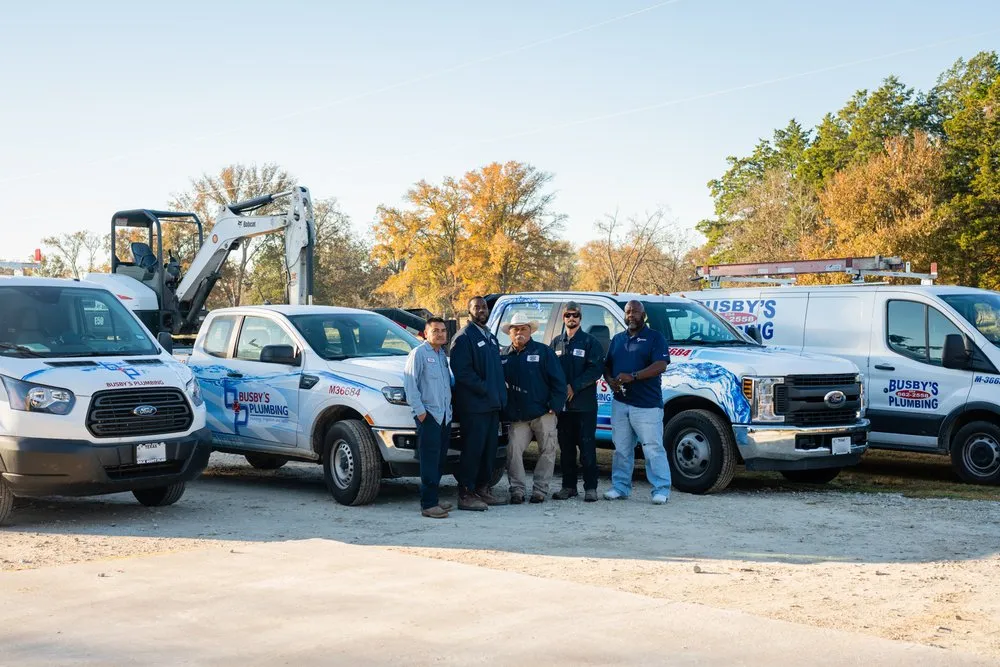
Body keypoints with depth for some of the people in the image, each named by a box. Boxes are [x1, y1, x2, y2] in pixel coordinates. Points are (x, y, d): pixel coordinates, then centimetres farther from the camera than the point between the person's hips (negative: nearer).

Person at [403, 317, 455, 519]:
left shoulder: (443, 355, 19)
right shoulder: (418, 353, -5)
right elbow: (409, 383, -10)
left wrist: (449, 408, 15)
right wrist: (419, 409, -15)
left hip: (445, 416, 8)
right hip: (428, 415, -8)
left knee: (440, 460, 10)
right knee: (430, 461, -10)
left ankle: (433, 498, 18)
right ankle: (428, 504, -10)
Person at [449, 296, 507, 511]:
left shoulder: (491, 338, 19)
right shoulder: (464, 337, -9)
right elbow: (462, 372, -18)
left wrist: (500, 395, 12)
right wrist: (483, 389, -17)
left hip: (492, 404, 9)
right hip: (474, 405, -9)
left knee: (489, 449, 12)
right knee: (473, 450, -8)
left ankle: (482, 489, 21)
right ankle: (466, 494, -4)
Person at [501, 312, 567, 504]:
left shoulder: (544, 352, -1)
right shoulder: (504, 356, 8)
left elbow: (558, 381, -3)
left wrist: (554, 406, -10)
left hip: (543, 414, -2)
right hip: (517, 416, 2)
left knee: (547, 451, 1)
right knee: (513, 450, -5)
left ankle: (539, 489, 10)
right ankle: (517, 490, 3)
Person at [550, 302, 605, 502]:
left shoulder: (590, 342, 1)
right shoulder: (556, 343, 14)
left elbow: (596, 370, -8)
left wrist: (574, 387, -14)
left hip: (585, 403, -4)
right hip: (563, 403, 4)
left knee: (587, 446, -4)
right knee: (566, 447, 8)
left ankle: (590, 487, 1)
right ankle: (568, 486, 16)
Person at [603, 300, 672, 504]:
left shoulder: (655, 337, 0)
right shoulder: (617, 339, 19)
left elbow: (661, 365, -12)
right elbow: (607, 365, 23)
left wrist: (632, 377, -20)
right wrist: (610, 380, -1)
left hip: (647, 404, -6)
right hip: (620, 403, 6)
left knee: (653, 448, -7)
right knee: (621, 448, 10)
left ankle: (661, 489, -4)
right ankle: (620, 486, 17)